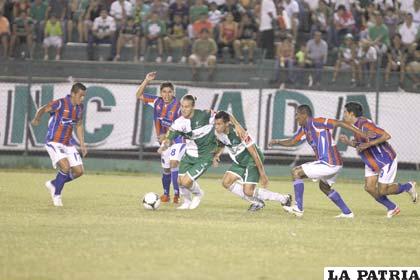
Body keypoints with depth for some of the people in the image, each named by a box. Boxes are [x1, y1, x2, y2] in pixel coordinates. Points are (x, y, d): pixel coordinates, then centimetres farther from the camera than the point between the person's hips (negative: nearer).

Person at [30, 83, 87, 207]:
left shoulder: (79, 107, 5)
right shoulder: (60, 104, -16)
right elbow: (42, 109, -13)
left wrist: (82, 145, 14)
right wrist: (37, 119, -34)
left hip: (68, 143, 7)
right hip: (54, 142, -7)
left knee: (78, 171, 0)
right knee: (65, 167, -25)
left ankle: (53, 184, 23)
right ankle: (57, 195, -2)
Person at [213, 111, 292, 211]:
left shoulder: (239, 132, -30)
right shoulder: (218, 132, -11)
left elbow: (254, 153, -25)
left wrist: (262, 174, -23)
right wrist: (218, 154, -5)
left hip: (252, 161, -8)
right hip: (239, 161, 8)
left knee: (248, 191, -14)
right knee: (226, 183, -2)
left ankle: (284, 199, 1)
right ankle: (257, 202, 10)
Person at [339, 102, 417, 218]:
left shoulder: (365, 124, -29)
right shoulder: (356, 125, 1)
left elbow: (386, 136, -33)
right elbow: (360, 145, 12)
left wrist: (368, 144, -34)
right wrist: (348, 142, -6)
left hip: (386, 160, -9)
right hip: (372, 162, 9)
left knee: (382, 191, -6)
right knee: (369, 188, 0)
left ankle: (408, 187, 19)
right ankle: (392, 208, 17)